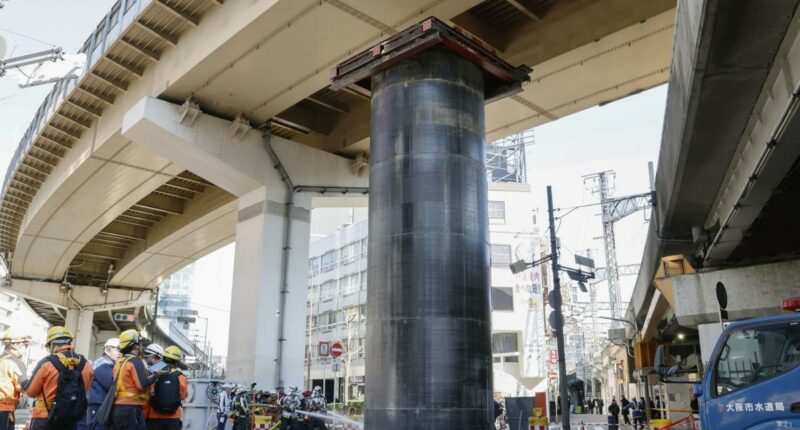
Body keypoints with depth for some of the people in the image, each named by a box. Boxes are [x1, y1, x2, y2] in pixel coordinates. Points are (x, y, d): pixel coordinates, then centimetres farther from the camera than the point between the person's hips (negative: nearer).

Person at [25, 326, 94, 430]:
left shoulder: (46, 363, -13)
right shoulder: (85, 365, -2)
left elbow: (31, 392, -1)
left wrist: (23, 383, 20)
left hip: (44, 421, -3)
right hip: (71, 422, 4)